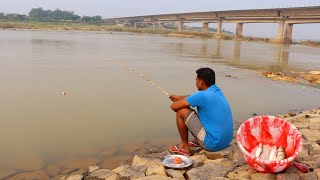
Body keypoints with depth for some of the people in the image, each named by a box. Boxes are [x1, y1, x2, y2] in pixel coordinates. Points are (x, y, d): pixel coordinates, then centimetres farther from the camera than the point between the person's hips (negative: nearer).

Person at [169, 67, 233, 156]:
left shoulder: (202, 96, -20)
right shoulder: (217, 90, 4)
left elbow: (174, 106, -13)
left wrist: (180, 101, 10)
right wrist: (179, 97, 33)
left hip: (212, 144, -8)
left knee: (181, 111, -5)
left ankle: (184, 147, 10)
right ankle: (198, 141, 26)